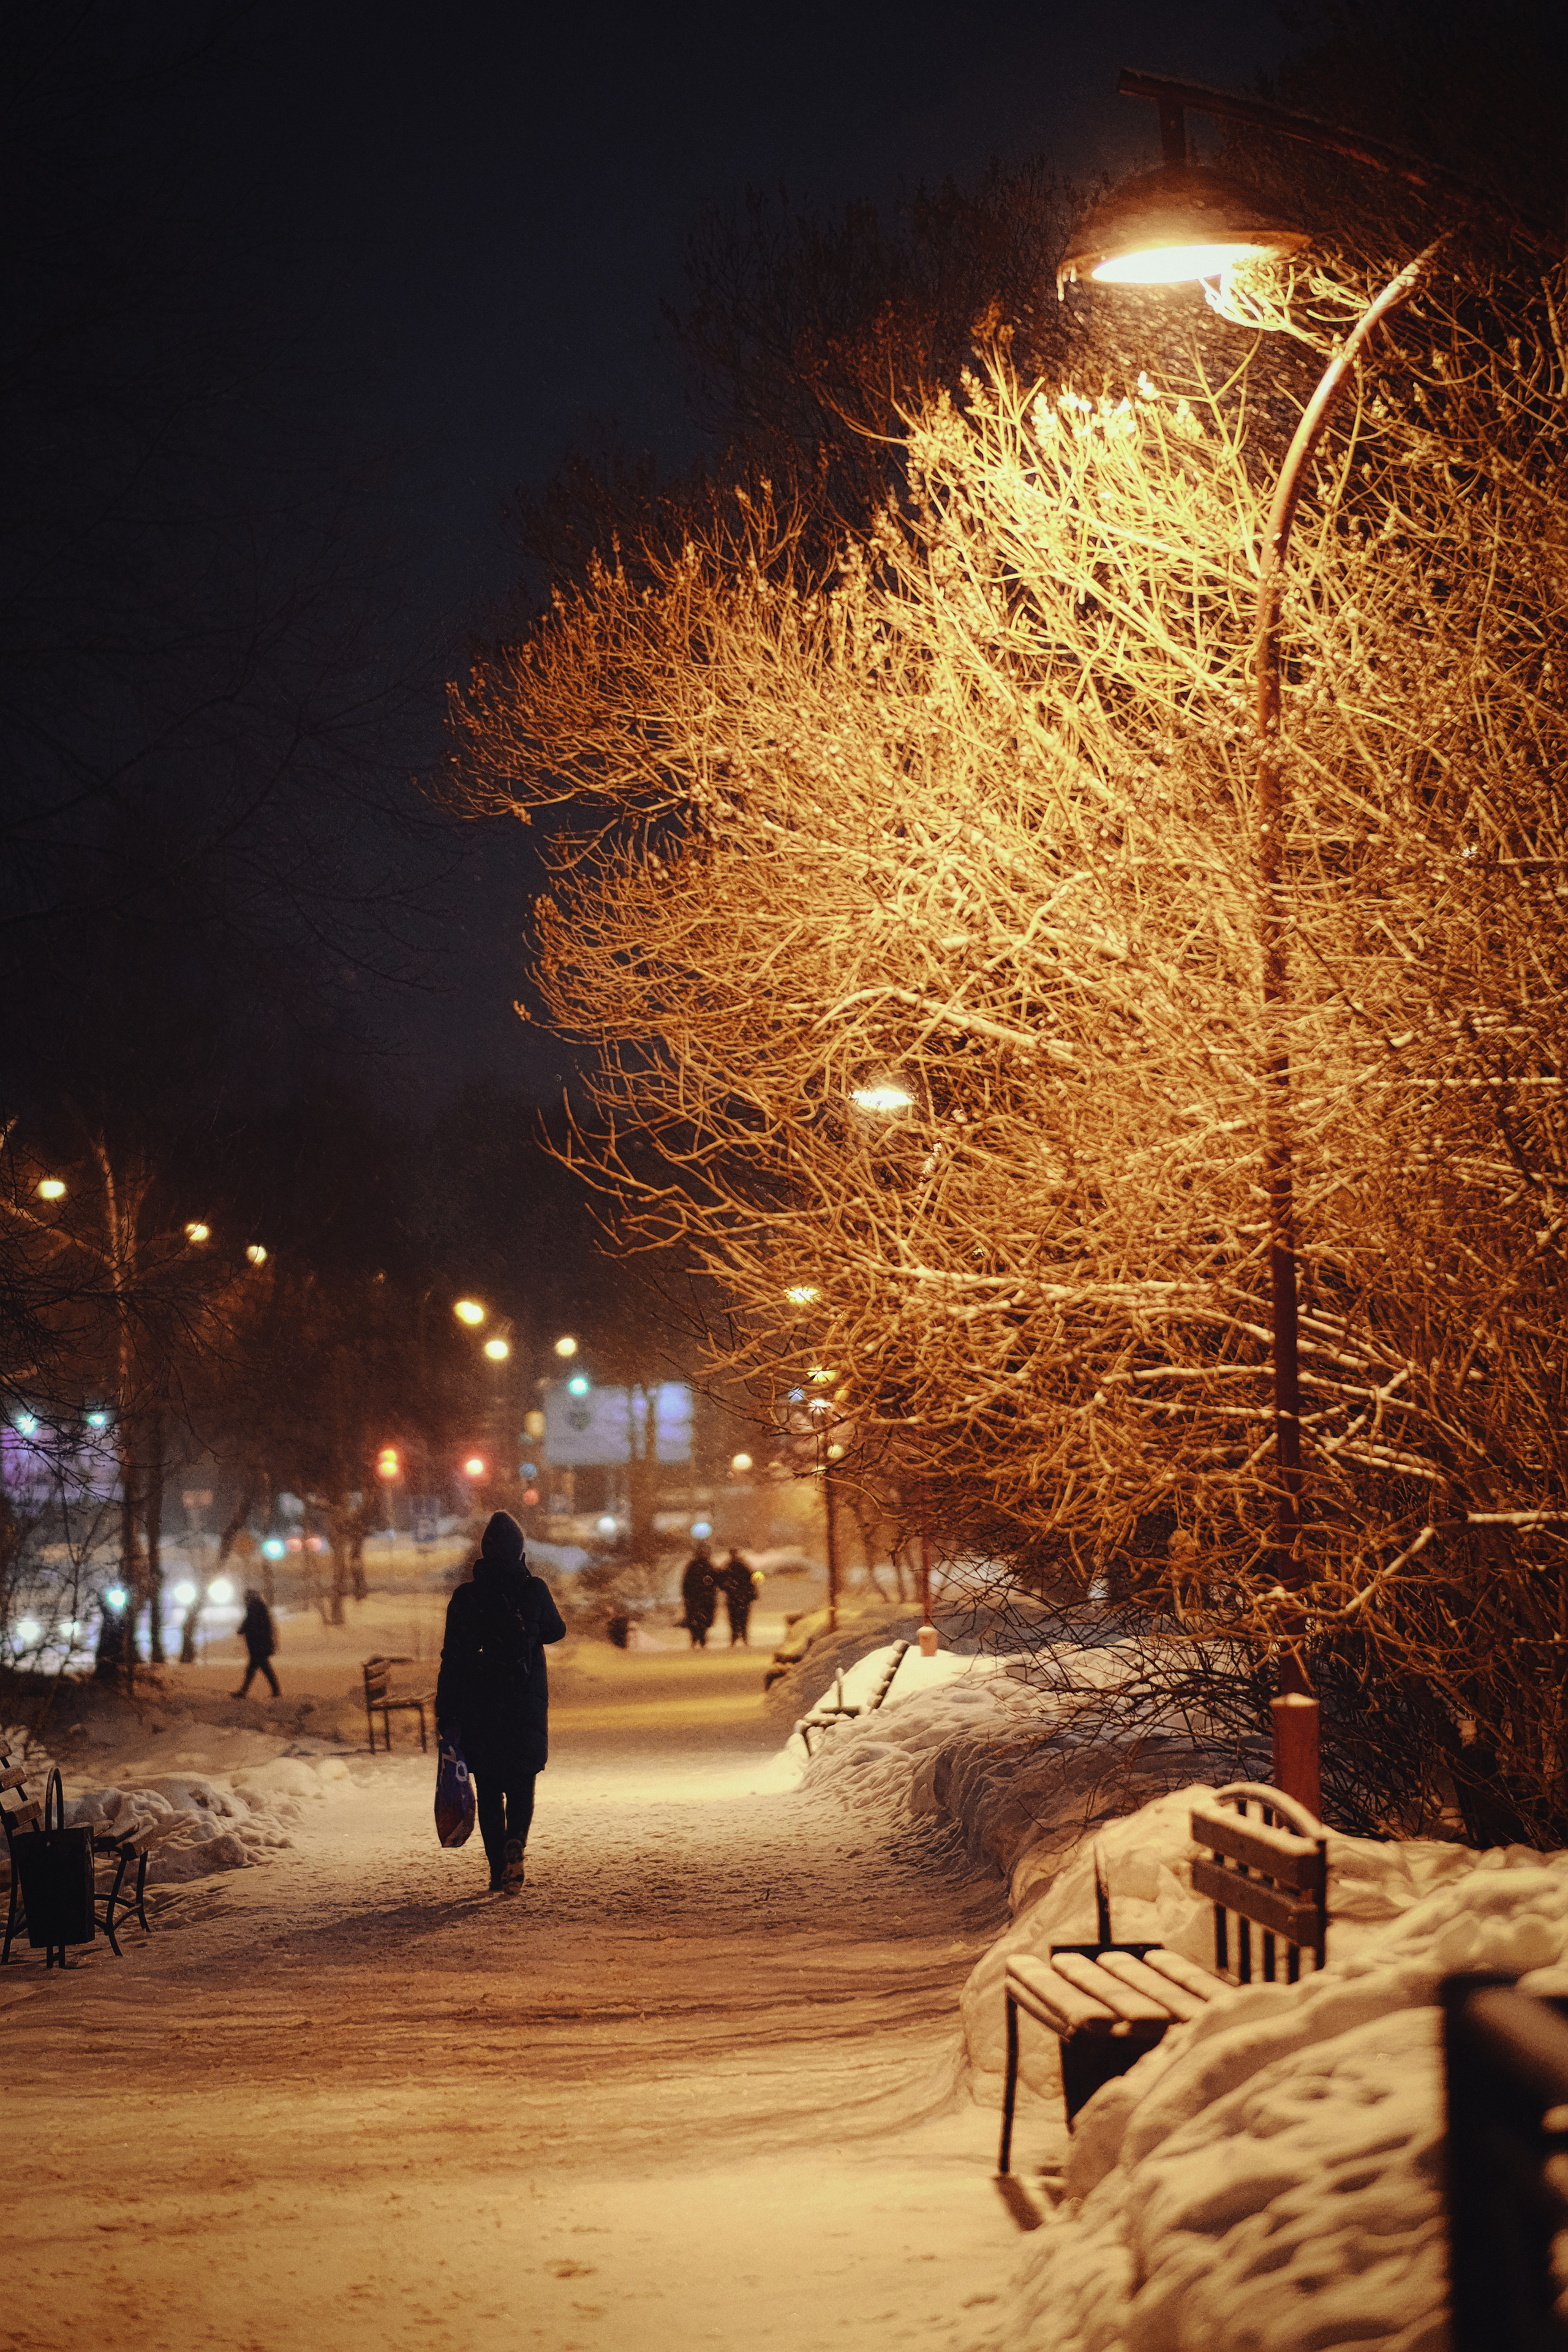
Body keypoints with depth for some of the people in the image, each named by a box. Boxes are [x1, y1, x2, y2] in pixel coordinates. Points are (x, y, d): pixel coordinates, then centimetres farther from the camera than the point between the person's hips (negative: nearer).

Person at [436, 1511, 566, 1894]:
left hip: (479, 1704, 0)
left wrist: (447, 1716, 0)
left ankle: (498, 1868, 7)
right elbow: (556, 1630, 14)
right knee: (521, 1783, 10)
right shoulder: (535, 1590, -6)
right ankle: (515, 1842, -16)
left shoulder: (465, 1597, -6)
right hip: (527, 1704, 0)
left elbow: (452, 1660, -5)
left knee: (489, 1789, 10)